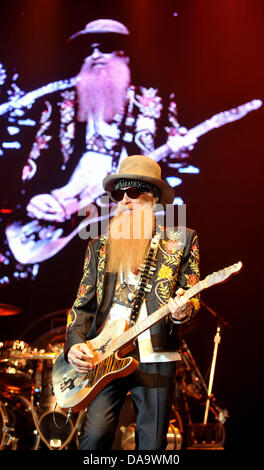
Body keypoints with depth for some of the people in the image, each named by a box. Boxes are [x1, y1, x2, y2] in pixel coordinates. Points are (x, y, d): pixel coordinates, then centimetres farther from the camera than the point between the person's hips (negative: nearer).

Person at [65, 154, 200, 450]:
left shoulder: (182, 240, 9)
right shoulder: (100, 245, 14)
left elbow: (192, 298, 7)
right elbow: (82, 304, 13)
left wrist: (182, 311, -17)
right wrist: (75, 343, -5)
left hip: (155, 356, -1)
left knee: (152, 445, 0)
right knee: (96, 436, -14)